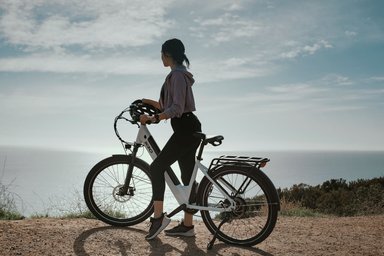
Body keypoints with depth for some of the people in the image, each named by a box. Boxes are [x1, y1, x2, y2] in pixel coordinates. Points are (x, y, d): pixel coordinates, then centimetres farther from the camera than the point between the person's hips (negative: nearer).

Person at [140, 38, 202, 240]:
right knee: (187, 176, 9)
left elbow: (177, 108, -22)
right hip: (187, 129, 11)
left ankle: (158, 217, -6)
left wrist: (153, 118, -25)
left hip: (186, 129, -11)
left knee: (157, 168, -9)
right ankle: (187, 225, 16)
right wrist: (151, 103, 24)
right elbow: (170, 105, 24)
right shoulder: (180, 74, 20)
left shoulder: (177, 74, -12)